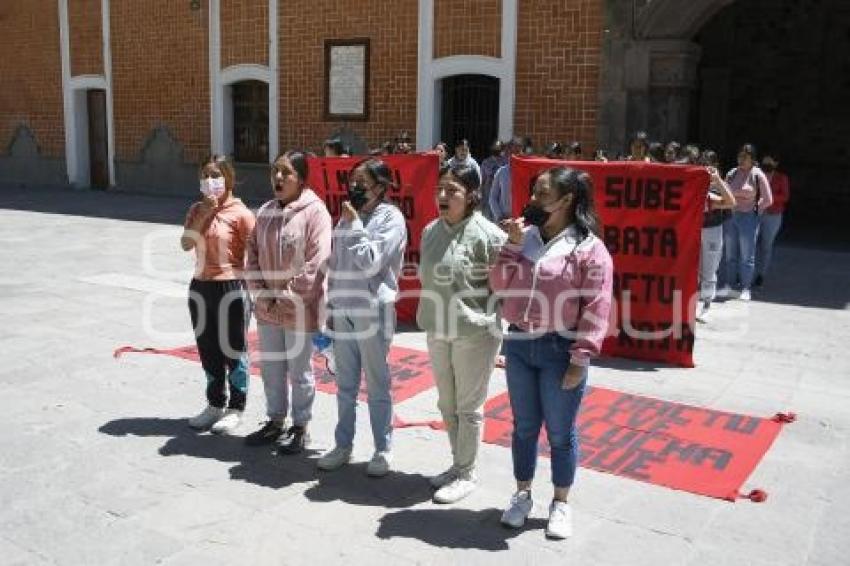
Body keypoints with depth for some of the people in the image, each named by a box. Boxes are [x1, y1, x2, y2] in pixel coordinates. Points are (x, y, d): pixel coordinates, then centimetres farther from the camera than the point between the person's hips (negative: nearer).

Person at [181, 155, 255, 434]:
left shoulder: (240, 213, -10)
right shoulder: (196, 209, 8)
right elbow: (186, 244, -4)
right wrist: (203, 214, -12)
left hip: (230, 288, -6)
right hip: (200, 287, 6)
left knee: (233, 350, 5)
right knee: (207, 350, 15)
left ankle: (235, 408, 18)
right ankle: (215, 404, 30)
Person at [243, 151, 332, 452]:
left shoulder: (314, 211, -13)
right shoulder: (265, 212, 8)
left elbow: (317, 262, -18)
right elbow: (253, 255, 10)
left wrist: (288, 297, -16)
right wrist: (261, 292, -2)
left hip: (300, 308, -6)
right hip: (267, 307, 7)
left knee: (299, 371, 7)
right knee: (271, 368, 17)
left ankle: (301, 427, 23)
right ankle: (275, 422, 34)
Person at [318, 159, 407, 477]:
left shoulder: (391, 218, -7)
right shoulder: (348, 215, 12)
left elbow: (370, 263, -17)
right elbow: (335, 266, 15)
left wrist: (354, 224, -11)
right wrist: (331, 307, 13)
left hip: (372, 313, -6)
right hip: (342, 313, 6)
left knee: (376, 387, 4)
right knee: (345, 386, 13)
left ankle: (383, 450, 16)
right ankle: (343, 445, 25)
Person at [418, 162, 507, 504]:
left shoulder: (487, 234, -15)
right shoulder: (431, 231, 6)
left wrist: (489, 320, -9)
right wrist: (429, 316, 14)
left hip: (475, 334, -7)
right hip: (437, 331, 7)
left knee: (468, 407, 6)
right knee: (447, 404, 18)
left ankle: (466, 474, 22)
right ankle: (458, 464, 35)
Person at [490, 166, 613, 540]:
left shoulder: (589, 247, -11)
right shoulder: (525, 237, 4)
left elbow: (596, 310, -12)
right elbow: (500, 285, 1)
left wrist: (580, 360, -15)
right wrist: (513, 244, -10)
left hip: (559, 350, -4)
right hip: (518, 344, 5)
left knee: (560, 432, 10)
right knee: (524, 426, 17)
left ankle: (560, 503, 29)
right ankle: (522, 495, 35)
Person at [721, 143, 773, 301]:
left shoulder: (758, 175, -7)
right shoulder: (732, 174, 5)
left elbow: (767, 200, -5)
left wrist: (754, 209, -3)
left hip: (748, 218, -4)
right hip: (730, 217, 4)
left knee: (747, 256, 2)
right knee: (730, 254, 11)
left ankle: (745, 288, 9)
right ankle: (729, 285, 21)